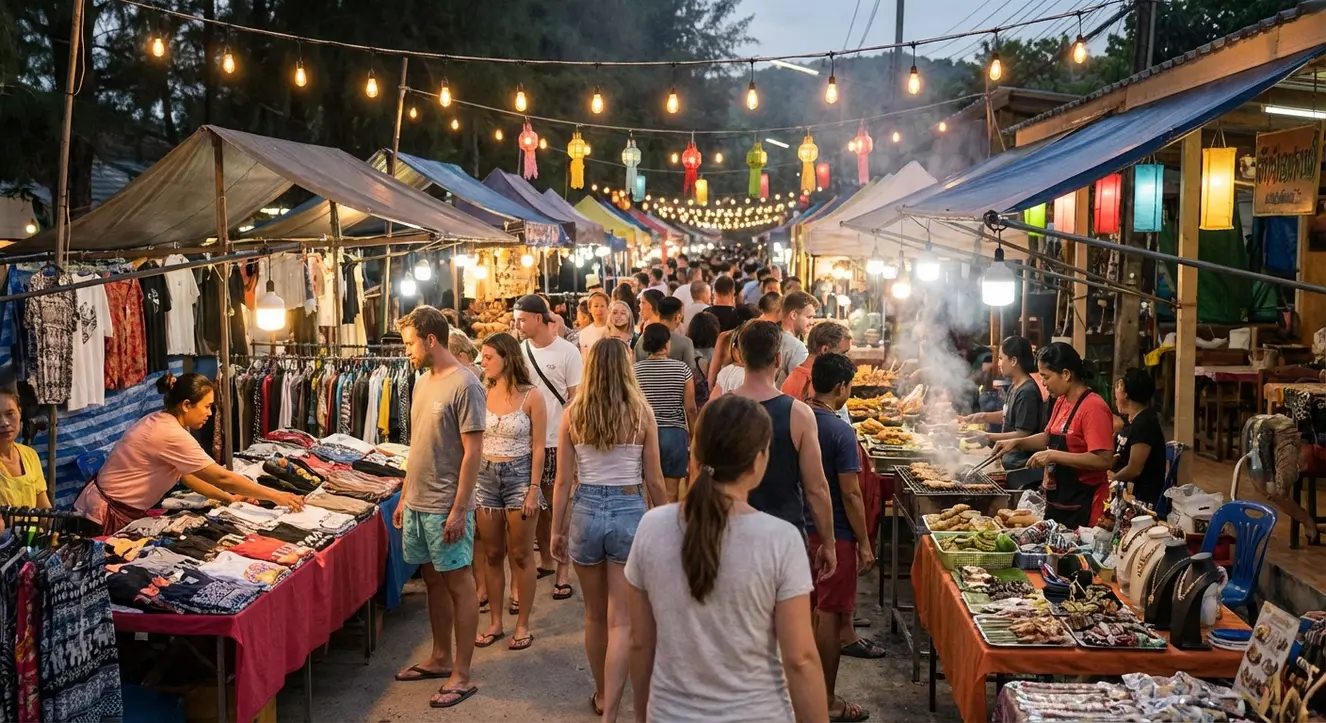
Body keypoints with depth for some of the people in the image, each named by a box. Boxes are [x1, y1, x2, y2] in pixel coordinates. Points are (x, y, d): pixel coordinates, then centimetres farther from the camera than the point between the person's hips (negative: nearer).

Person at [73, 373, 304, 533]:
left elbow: (187, 476, 7)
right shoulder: (171, 435, -27)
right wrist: (275, 497, -22)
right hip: (106, 514, -10)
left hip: (125, 511, 10)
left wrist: (228, 498, -3)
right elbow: (222, 477, -26)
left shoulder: (162, 421, 3)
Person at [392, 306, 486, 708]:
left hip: (446, 508, -8)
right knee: (433, 581, 16)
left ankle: (461, 675, 7)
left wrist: (458, 510, -18)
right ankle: (440, 658, 29)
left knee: (458, 584, 1)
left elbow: (473, 453, -16)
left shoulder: (464, 386, -14)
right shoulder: (422, 381, 11)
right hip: (417, 504, 8)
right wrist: (405, 496, 16)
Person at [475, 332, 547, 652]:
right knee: (492, 554, 11)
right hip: (486, 477, 3)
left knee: (521, 555, 5)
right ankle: (495, 623, 22)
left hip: (519, 476, -3)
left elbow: (538, 448, -7)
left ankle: (523, 624, 16)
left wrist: (533, 490, -11)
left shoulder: (531, 397, -8)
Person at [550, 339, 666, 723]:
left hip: (585, 511, 2)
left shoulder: (573, 414, -3)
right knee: (621, 621, 2)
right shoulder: (641, 413, -5)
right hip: (630, 512, -2)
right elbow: (654, 480, -1)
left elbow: (563, 481, 0)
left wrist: (556, 530, 10)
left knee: (595, 615, 19)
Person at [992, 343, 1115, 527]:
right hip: (1057, 502, 9)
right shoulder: (1061, 402, 9)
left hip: (1082, 507, -9)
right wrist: (1017, 443, 8)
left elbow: (1104, 460, -25)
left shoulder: (1093, 407, -18)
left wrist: (1053, 455, -25)